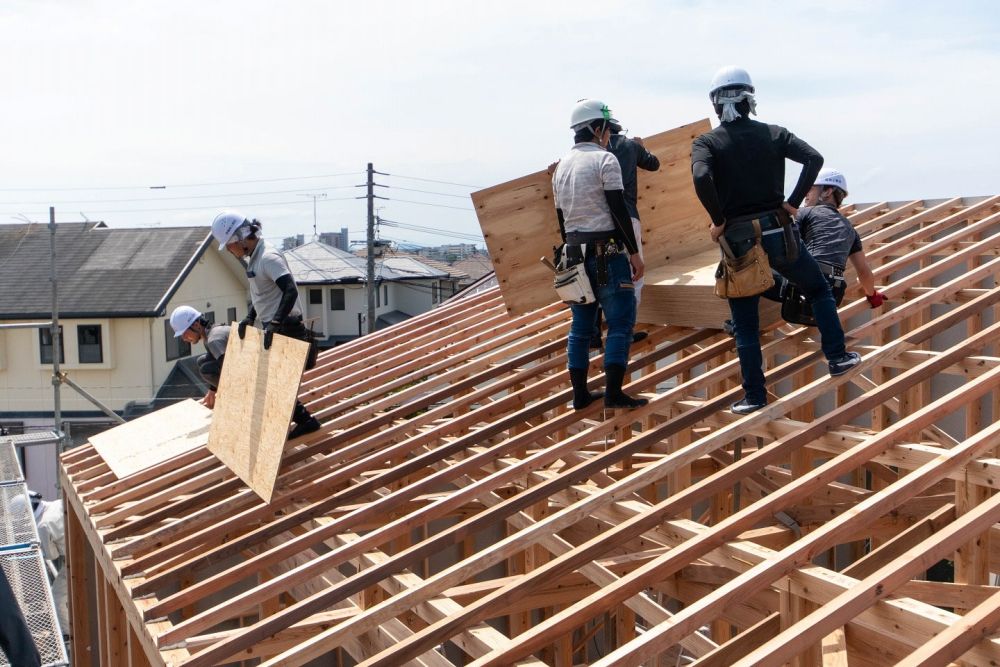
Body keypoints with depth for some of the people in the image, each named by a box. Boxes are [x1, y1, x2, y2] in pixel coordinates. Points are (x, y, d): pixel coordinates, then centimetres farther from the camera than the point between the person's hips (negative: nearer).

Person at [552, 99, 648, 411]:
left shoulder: (561, 166, 13)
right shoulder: (604, 159, -8)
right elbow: (619, 210, -14)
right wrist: (634, 252, -10)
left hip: (576, 253, 7)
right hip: (607, 252, -7)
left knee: (581, 325, 11)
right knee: (620, 320, -3)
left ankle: (580, 394, 13)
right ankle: (614, 393, -7)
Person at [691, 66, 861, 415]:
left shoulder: (706, 142, -5)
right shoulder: (772, 134, 2)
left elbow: (701, 177, -25)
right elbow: (814, 158, -10)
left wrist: (718, 220, -13)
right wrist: (794, 202, -5)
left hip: (738, 241, -1)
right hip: (778, 233, 1)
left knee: (745, 325, 8)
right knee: (819, 290, 25)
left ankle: (754, 396, 11)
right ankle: (837, 357, 24)